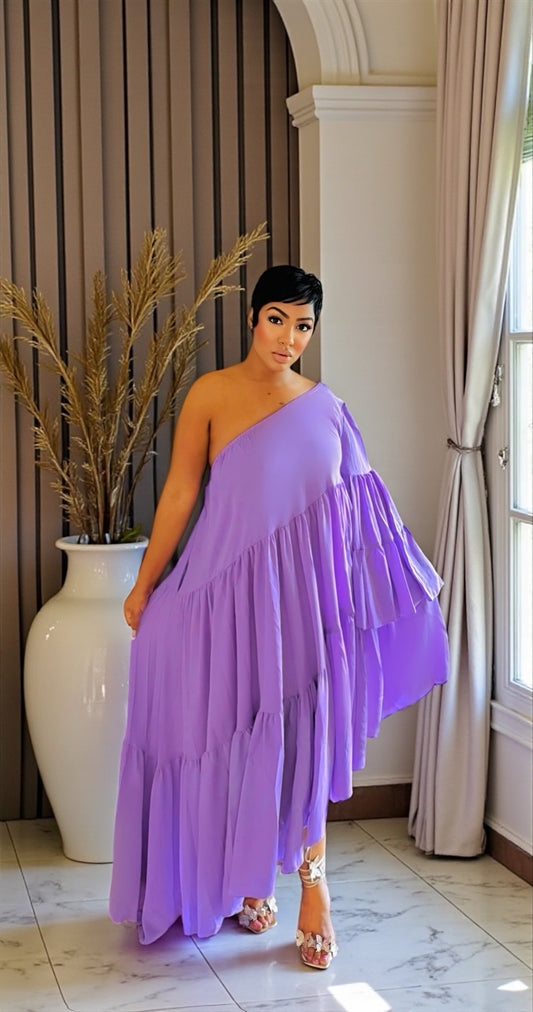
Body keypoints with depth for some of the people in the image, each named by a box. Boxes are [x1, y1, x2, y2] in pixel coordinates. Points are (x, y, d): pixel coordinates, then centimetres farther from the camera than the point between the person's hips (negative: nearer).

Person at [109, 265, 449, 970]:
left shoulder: (326, 408, 6)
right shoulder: (211, 395, -3)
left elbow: (361, 511, 12)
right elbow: (179, 493, -2)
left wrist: (413, 574, 11)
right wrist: (144, 585, 0)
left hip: (305, 590, 2)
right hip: (229, 586, -2)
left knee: (304, 733, 2)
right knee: (233, 731, 6)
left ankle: (313, 885, 11)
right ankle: (244, 878, 23)